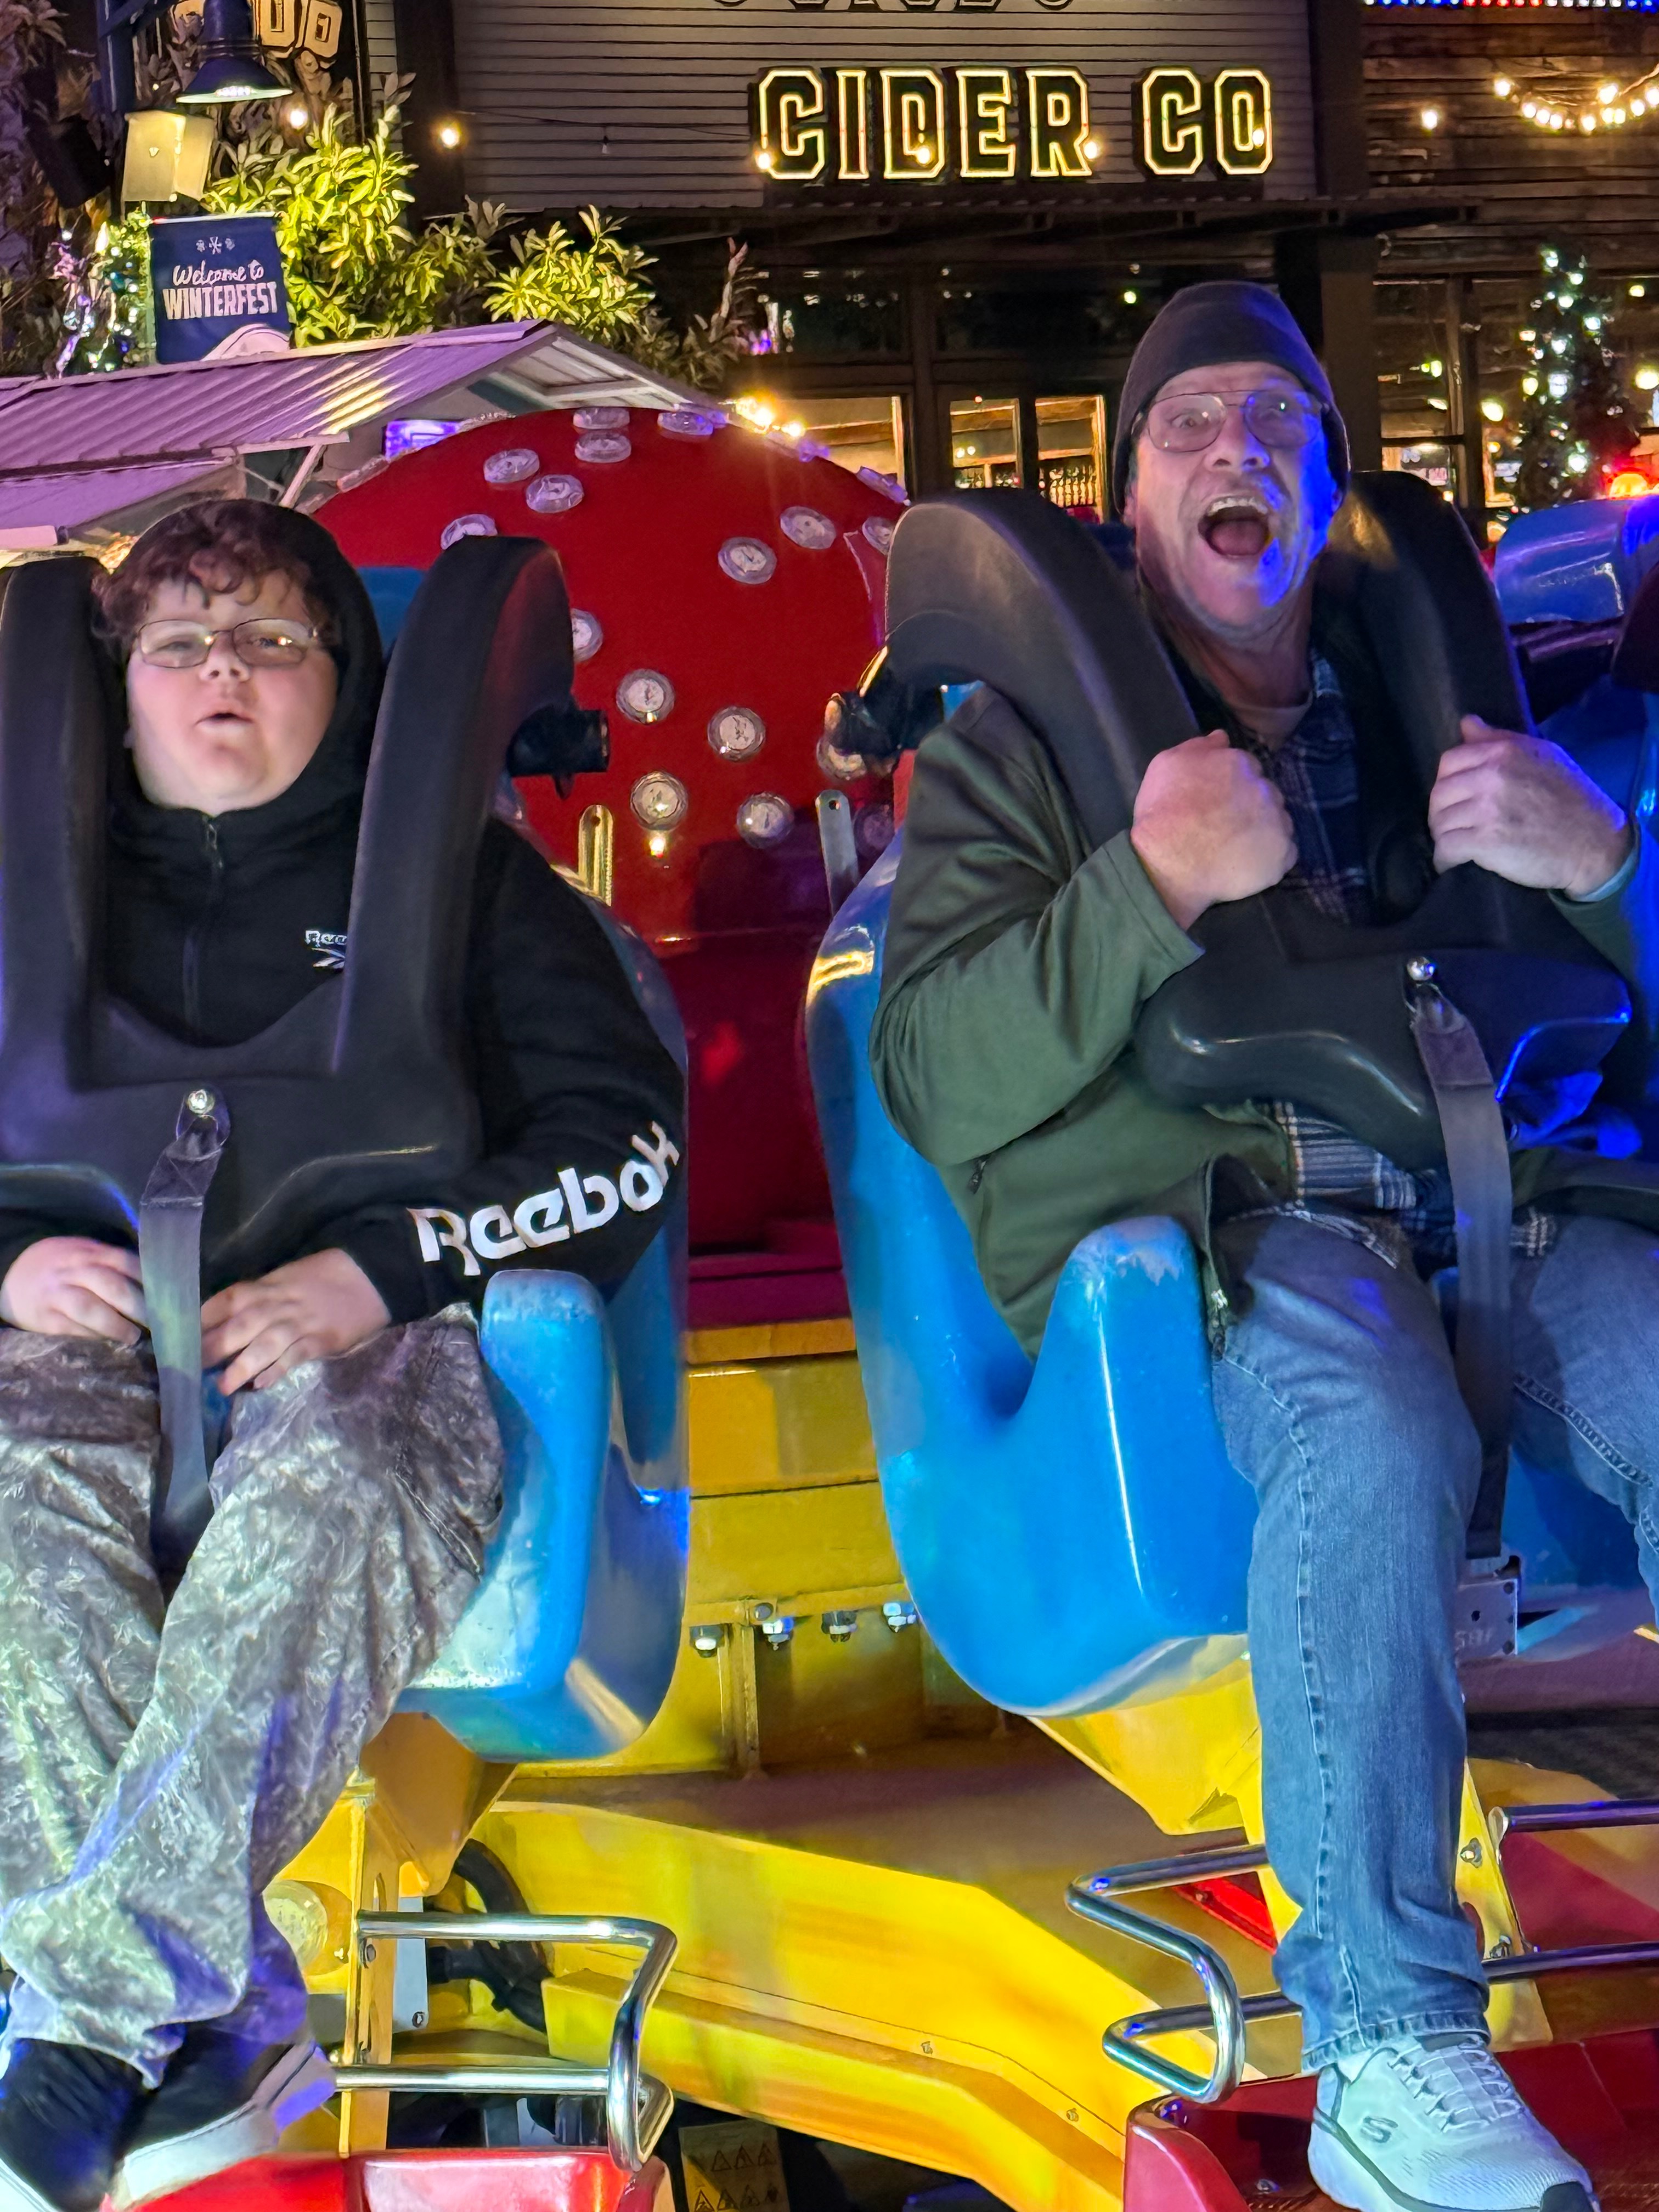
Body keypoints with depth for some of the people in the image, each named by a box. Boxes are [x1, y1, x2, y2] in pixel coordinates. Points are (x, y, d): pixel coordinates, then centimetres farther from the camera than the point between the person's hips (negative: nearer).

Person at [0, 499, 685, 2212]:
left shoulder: (458, 872, 16)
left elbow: (627, 1136, 5)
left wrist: (383, 1270, -10)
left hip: (377, 1341, -2)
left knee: (330, 1490, -39)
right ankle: (215, 2021, -35)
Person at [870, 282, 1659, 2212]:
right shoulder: (1013, 743, 16)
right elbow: (937, 1087, 1)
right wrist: (1151, 889, -12)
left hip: (1494, 1188, 3)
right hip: (1205, 1208, -3)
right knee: (1373, 1430, -35)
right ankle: (1385, 2045, -25)